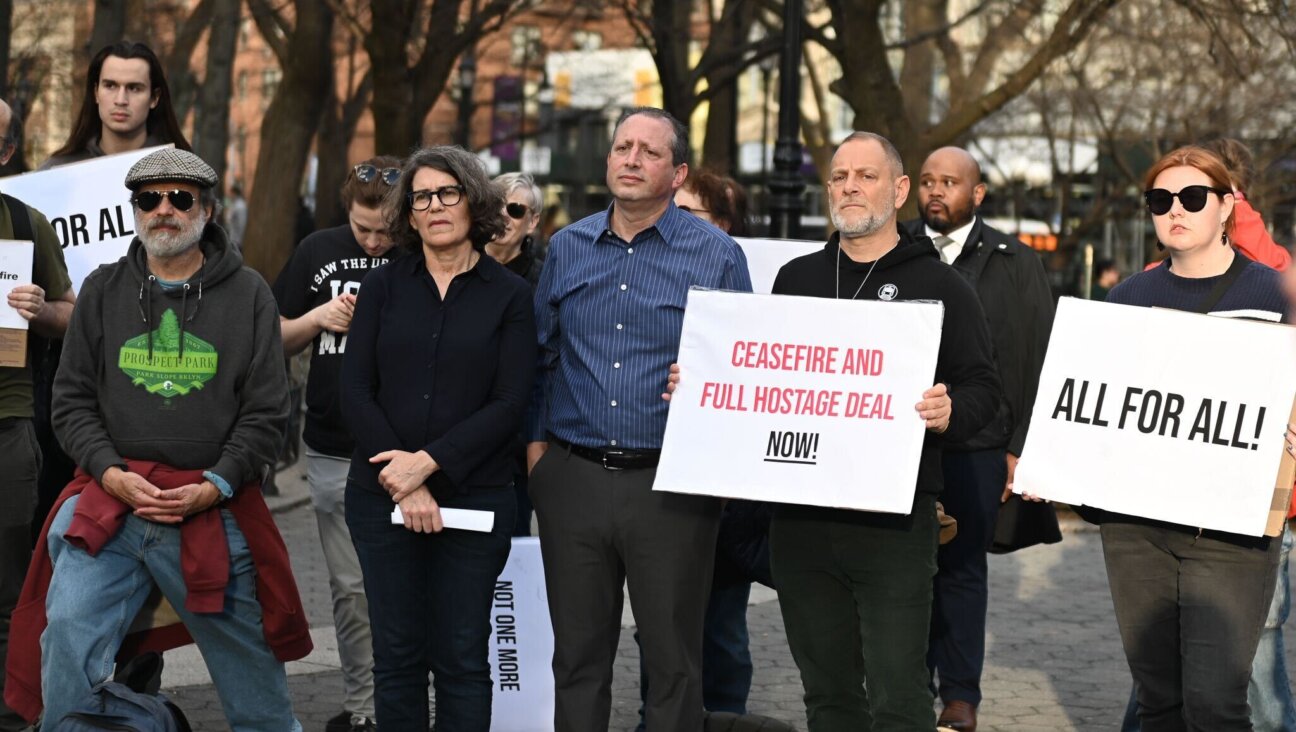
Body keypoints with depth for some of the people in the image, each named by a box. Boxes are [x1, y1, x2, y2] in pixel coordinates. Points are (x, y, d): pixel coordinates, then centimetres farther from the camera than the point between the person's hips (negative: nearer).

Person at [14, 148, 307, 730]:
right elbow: (72, 401, 8)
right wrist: (112, 475, -8)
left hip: (213, 507, -1)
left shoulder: (247, 294, 5)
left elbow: (265, 412, 1)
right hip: (109, 501, 1)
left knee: (249, 661, 7)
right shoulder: (102, 290, 10)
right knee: (68, 634, -13)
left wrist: (213, 487, -11)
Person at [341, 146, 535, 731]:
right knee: (397, 654, 6)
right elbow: (355, 391, 1)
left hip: (475, 498, -1)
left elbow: (510, 402, -5)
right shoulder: (383, 286, 7)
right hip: (381, 498, 2)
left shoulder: (510, 295, 3)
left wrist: (428, 462, -15)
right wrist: (400, 481, -10)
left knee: (462, 657, 3)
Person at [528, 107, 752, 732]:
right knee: (577, 654, 11)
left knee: (673, 659, 4)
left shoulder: (717, 255, -2)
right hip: (572, 479, 3)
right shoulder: (567, 248, 9)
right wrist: (535, 439, 9)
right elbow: (540, 355, 16)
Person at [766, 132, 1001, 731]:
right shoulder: (795, 279, 16)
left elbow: (983, 388, -2)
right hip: (800, 518, 5)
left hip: (894, 519, -4)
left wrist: (950, 413, -24)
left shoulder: (939, 285, 2)